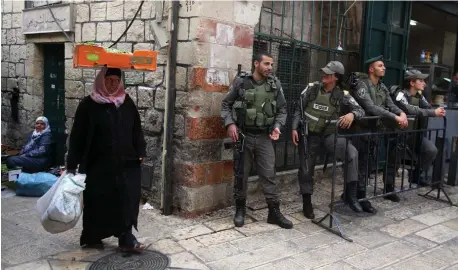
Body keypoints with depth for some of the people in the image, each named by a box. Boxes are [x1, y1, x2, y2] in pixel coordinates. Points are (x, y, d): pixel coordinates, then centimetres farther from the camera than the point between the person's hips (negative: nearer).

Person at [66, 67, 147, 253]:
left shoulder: (127, 103, 5)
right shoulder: (88, 105, -5)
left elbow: (136, 129, 11)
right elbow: (77, 135, -4)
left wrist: (140, 152, 5)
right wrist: (72, 164, -6)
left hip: (125, 163, 2)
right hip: (98, 164, -2)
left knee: (127, 200, 0)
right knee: (97, 202, 9)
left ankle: (126, 238, 8)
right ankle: (92, 237, 27)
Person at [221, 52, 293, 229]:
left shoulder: (275, 84, 3)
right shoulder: (241, 82, -3)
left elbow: (282, 109, 9)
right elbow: (226, 104, 3)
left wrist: (277, 126, -7)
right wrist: (230, 123, -12)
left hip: (264, 137, 1)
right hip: (243, 135, -1)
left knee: (269, 174, 2)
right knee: (241, 174, 7)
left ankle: (274, 212, 12)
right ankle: (240, 210, 22)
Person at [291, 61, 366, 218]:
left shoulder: (342, 95, -4)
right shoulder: (312, 89, 0)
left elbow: (360, 110, -11)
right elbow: (299, 110, 4)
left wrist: (352, 114, -34)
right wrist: (294, 128, -5)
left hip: (329, 134, -1)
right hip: (309, 135, 1)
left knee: (352, 153, -26)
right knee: (306, 169, 6)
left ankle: (350, 194, -17)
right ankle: (307, 203, 27)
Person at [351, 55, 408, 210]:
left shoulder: (382, 87, 12)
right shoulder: (361, 85, -15)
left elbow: (391, 105, 5)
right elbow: (371, 108, -27)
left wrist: (401, 113, -18)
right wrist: (395, 118, -29)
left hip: (379, 129, 8)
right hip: (365, 130, -8)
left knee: (391, 158, 15)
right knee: (363, 164, -4)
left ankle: (389, 189, 32)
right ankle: (361, 198, 3)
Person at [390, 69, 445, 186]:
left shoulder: (419, 96, 10)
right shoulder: (401, 94, -17)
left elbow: (428, 108, 3)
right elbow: (410, 109, -33)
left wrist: (438, 112, -21)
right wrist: (433, 113, -32)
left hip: (415, 133, 8)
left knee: (432, 150, -5)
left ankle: (416, 174, 14)